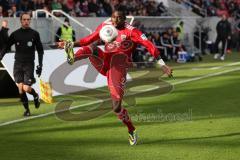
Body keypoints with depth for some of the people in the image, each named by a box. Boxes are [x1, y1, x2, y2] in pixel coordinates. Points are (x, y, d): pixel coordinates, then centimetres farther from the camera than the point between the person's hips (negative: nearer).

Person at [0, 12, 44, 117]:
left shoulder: (34, 34, 2)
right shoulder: (15, 34, 4)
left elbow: (40, 50, 6)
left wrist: (40, 65, 1)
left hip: (29, 64, -2)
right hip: (18, 64, 2)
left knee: (26, 88, -12)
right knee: (20, 88, -6)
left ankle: (36, 96, 21)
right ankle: (26, 109, 9)